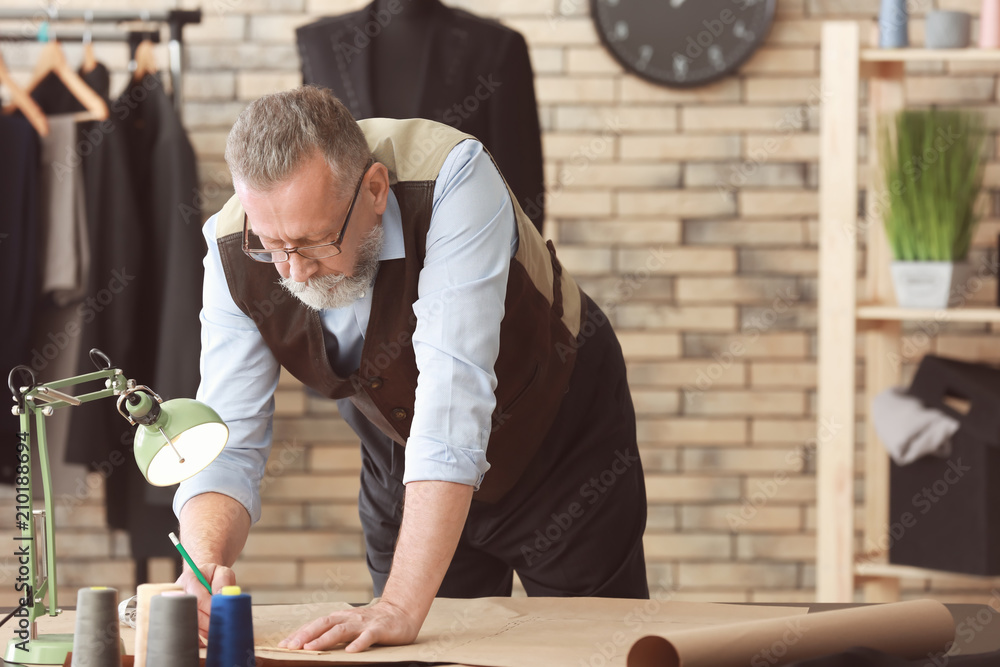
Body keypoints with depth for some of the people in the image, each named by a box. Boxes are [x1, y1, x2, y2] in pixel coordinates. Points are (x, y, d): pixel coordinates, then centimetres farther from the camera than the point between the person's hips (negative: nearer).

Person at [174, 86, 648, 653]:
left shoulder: (454, 181, -38)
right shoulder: (235, 254, -24)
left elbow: (455, 393, -45)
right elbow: (226, 446, -22)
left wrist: (401, 606, -52)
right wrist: (205, 566, -45)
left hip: (564, 441, -3)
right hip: (403, 470, 3)